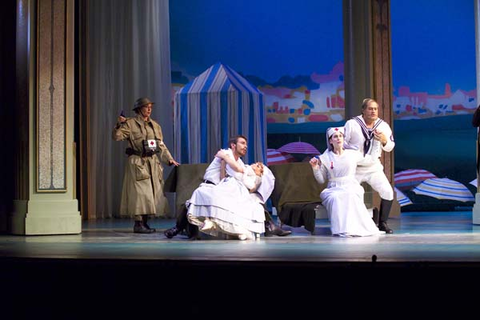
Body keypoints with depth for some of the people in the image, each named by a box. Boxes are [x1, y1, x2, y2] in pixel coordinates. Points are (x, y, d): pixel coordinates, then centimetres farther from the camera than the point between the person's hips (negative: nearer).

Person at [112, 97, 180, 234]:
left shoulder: (155, 125, 15)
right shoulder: (130, 124, -1)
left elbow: (161, 145, 16)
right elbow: (117, 137, -10)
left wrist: (170, 159, 7)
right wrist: (119, 125, -27)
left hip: (153, 162, 6)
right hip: (137, 162, -6)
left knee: (152, 192, 5)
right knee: (140, 192, -11)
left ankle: (145, 222, 13)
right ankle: (138, 223, -7)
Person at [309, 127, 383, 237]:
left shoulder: (353, 154, 9)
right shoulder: (325, 158, 6)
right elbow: (321, 180, 8)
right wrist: (315, 168, -7)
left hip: (351, 187, 0)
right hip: (334, 189, 0)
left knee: (350, 196, -36)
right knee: (335, 198, -36)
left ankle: (354, 227, -34)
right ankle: (342, 229, -35)